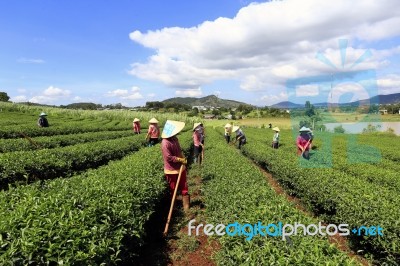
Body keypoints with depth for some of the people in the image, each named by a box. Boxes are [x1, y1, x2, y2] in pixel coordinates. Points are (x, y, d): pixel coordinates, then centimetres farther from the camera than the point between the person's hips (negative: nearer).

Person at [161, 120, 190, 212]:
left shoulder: (175, 139, 2)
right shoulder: (165, 143, -24)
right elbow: (169, 158, -25)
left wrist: (183, 158, -1)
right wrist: (181, 160, -18)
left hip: (181, 168, 7)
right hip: (172, 171, -7)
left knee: (184, 188, 10)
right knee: (173, 189, 12)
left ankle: (186, 207, 18)